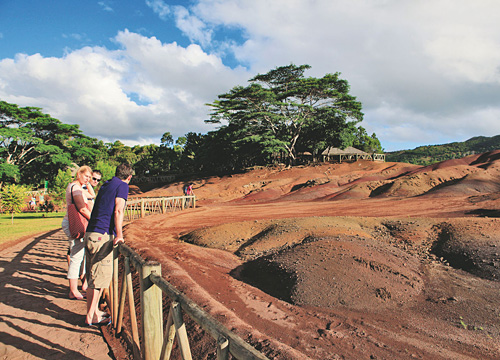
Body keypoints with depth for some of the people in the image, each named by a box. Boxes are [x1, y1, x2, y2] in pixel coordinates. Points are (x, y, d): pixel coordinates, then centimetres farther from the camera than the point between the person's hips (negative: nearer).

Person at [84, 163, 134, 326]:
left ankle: (95, 311, 26)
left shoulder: (105, 185, 20)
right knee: (101, 276, -2)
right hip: (102, 236, -9)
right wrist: (119, 234, -18)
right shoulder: (122, 185, -4)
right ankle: (91, 317, 4)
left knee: (94, 275, 16)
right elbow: (118, 211, -16)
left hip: (90, 233, 9)